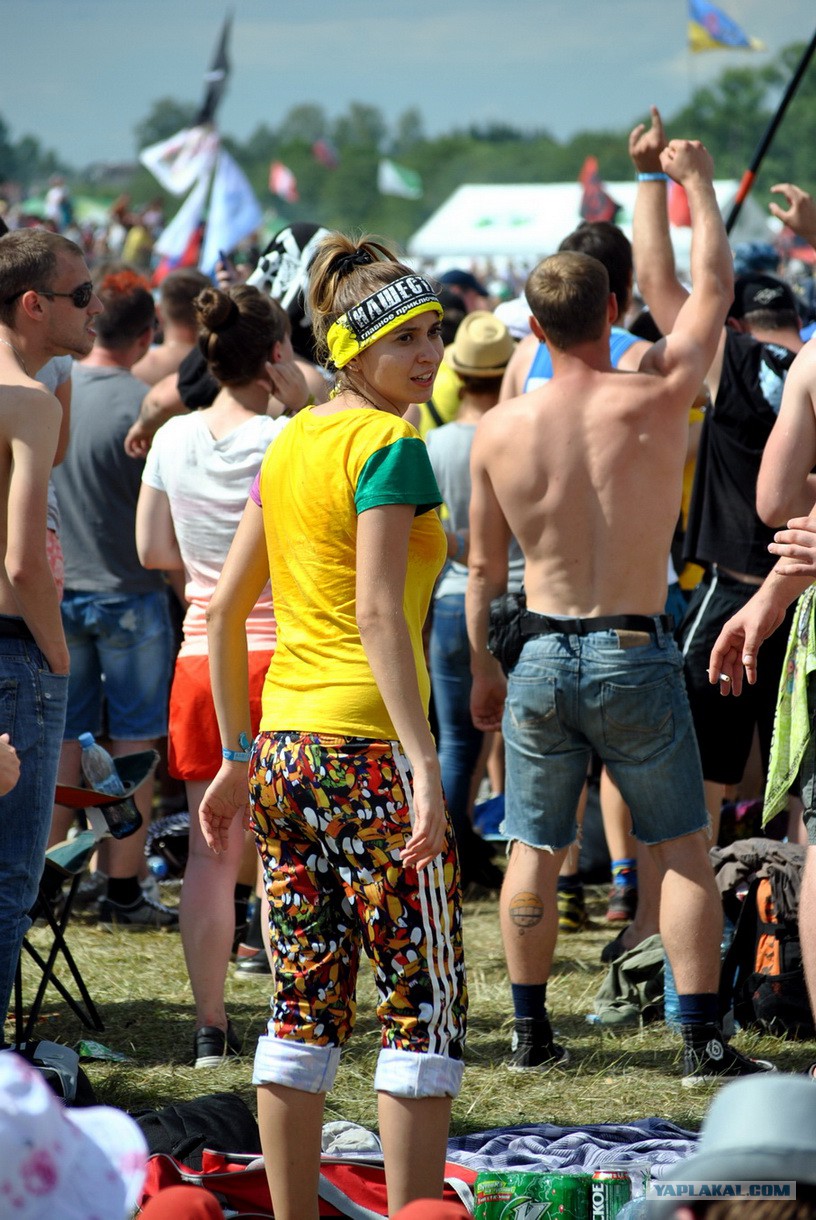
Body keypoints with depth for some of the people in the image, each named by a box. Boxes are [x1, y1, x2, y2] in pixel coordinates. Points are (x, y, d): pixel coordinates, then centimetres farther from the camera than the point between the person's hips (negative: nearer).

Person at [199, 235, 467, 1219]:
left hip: (286, 752, 8)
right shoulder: (389, 445, -10)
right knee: (423, 1011, -2)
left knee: (304, 1009, 11)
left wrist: (239, 757, 21)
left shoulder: (290, 445, 13)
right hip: (369, 747, -8)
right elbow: (380, 613, -20)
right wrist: (424, 767, -24)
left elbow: (225, 611, 15)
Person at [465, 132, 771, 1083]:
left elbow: (484, 568, 6)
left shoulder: (498, 432, -4)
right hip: (633, 650, -2)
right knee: (683, 847, 6)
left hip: (541, 656, 2)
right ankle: (703, 1040, 3)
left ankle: (531, 1031, 16)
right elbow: (714, 289, 3)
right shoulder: (657, 401, -12)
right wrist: (695, 180, 16)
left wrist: (482, 667, 19)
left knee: (534, 849, 10)